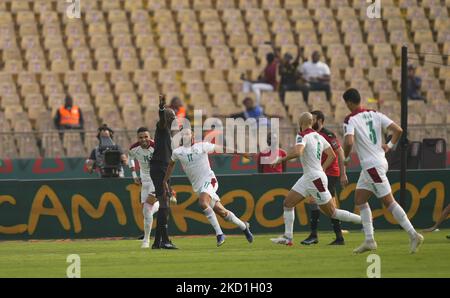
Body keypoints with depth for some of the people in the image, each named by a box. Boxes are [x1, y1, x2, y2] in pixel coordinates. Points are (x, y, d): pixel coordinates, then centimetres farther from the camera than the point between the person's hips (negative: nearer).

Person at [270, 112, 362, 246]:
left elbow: (297, 152, -34)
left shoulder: (302, 136, -15)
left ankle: (364, 220, 7)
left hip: (315, 179, -9)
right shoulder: (318, 136, 10)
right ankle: (287, 237, 6)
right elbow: (332, 155, 14)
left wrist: (282, 159, -21)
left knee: (332, 212, 0)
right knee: (288, 203, 9)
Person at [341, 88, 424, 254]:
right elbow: (398, 130, 1)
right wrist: (390, 145, 15)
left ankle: (414, 236, -6)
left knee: (388, 201, -4)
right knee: (360, 200, 14)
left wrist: (346, 158, -10)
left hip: (372, 165, -8)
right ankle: (369, 240, 10)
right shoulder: (374, 114, 8)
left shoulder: (350, 120, -12)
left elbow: (349, 142, -28)